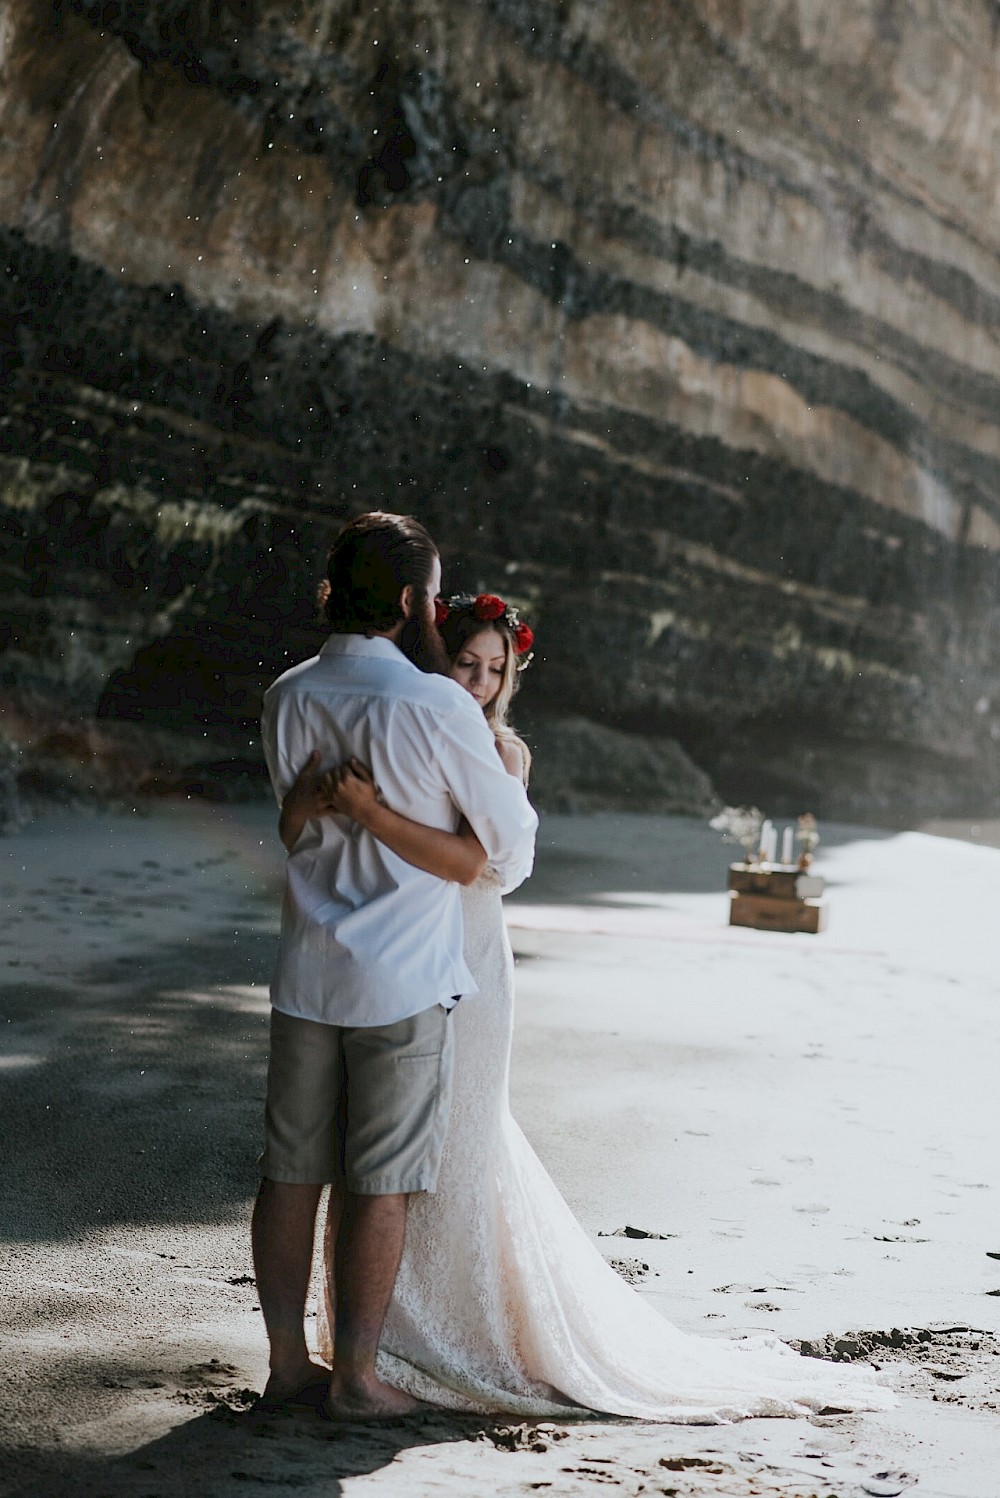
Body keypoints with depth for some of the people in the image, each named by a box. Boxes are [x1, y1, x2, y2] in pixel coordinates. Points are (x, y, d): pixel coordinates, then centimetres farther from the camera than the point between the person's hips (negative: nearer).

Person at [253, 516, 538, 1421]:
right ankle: (356, 1377, 8)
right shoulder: (436, 706, -14)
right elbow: (510, 837, -4)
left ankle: (288, 1363, 17)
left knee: (292, 1171, 10)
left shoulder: (287, 700, 4)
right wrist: (500, 867, 18)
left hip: (305, 974, 6)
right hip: (404, 981, -6)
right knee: (380, 1184, 2)